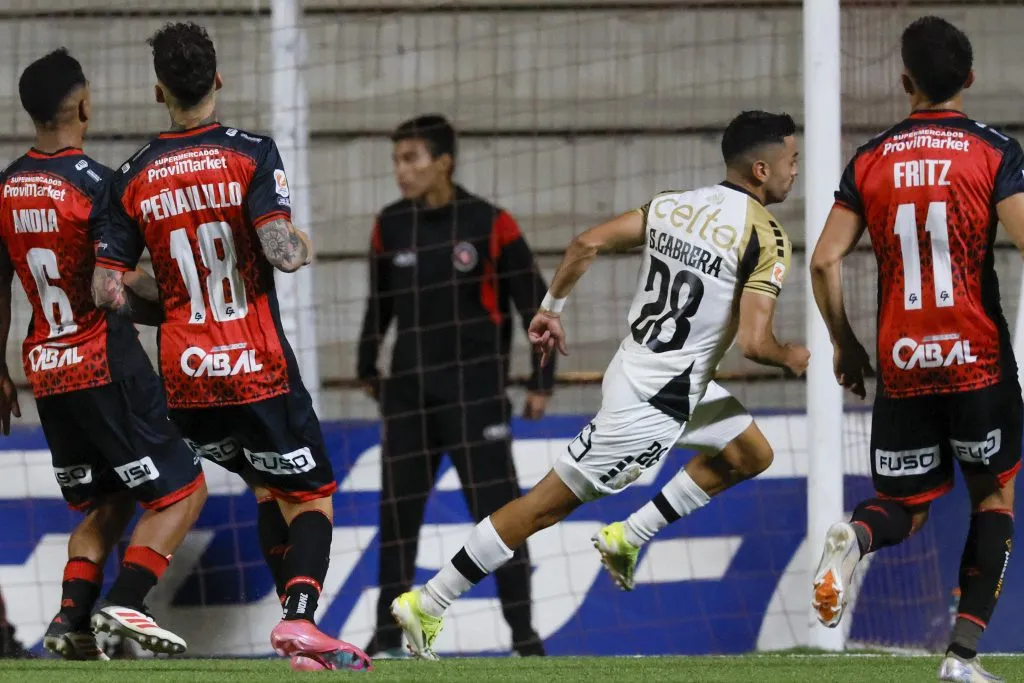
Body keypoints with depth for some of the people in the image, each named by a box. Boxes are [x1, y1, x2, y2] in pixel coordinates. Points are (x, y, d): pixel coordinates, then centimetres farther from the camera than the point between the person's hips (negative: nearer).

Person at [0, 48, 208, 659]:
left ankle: (72, 618, 3)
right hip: (106, 364, -7)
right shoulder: (94, 183, -16)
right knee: (183, 490, 1)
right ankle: (123, 603, -15)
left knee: (104, 504, 19)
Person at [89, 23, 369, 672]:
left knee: (268, 489, 24)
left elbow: (107, 289, 0)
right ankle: (301, 616, -17)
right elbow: (282, 253, -21)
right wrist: (304, 245, 2)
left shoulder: (132, 178, 2)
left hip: (185, 376, 4)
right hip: (258, 370, -4)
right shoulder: (251, 155, -9)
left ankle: (293, 617, 18)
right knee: (311, 498, 5)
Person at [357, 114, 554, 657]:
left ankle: (523, 633, 0)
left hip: (475, 389, -4)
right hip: (409, 390, 4)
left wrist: (541, 382, -3)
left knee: (496, 508, -6)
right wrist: (367, 368, 23)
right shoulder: (390, 226, 4)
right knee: (397, 509, 4)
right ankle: (388, 633, 13)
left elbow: (534, 305, -2)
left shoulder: (490, 225, -8)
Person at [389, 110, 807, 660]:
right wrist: (793, 358, 1)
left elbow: (586, 244, 4)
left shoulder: (671, 206, 6)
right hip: (654, 405, -8)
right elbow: (754, 343, -20)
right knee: (543, 506, -2)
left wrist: (551, 307, 17)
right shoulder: (766, 236, -15)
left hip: (628, 370, 8)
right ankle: (427, 605, 1)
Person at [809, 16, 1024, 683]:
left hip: (901, 365, 2)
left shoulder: (870, 161, 4)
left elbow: (825, 261, 0)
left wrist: (845, 345, 13)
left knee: (906, 505, 14)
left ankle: (857, 537, -24)